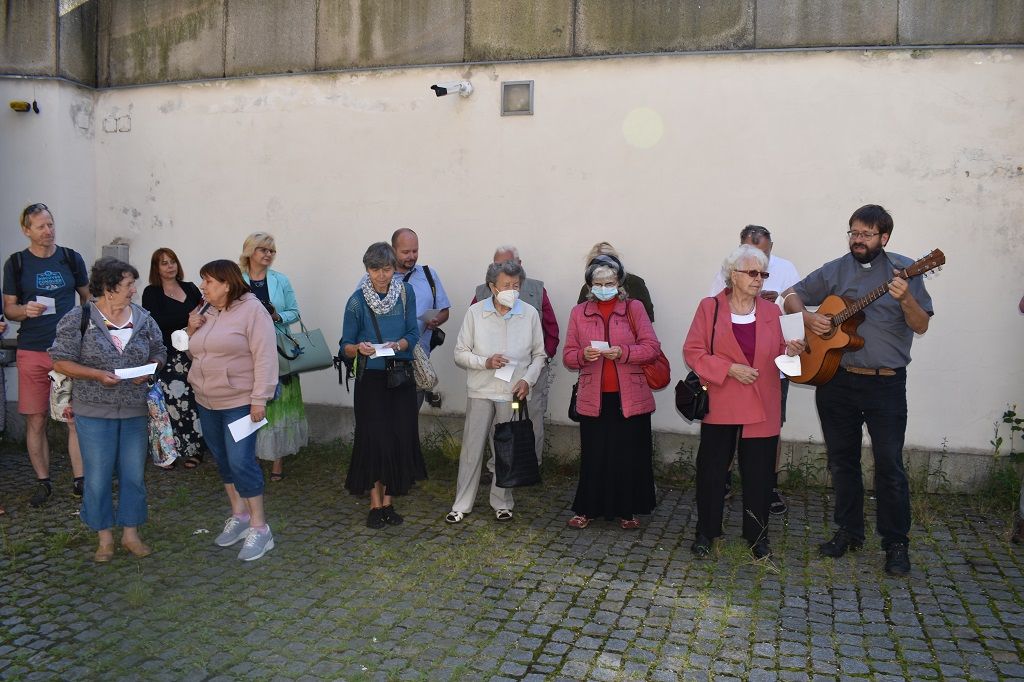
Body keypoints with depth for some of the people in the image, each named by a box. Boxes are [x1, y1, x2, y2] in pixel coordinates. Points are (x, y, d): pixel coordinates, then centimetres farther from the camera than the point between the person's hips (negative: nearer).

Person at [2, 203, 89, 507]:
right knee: (36, 421, 5)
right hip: (32, 352, 0)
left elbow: (87, 299, 15)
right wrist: (25, 310, -14)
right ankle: (43, 482, 18)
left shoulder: (71, 258, 6)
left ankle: (80, 481, 7)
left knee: (77, 419, -2)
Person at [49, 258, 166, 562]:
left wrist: (147, 371, -9)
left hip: (136, 410, 3)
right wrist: (98, 374, -19)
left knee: (134, 474, 9)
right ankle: (105, 537, 20)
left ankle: (131, 533, 23)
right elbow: (61, 361, -6)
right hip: (95, 411, -3)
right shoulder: (78, 319, -7)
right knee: (98, 476, 4)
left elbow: (159, 354, 12)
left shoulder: (143, 318, 4)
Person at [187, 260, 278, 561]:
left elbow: (265, 356, -18)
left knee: (240, 462, -11)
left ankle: (259, 528, -1)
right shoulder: (205, 312, 11)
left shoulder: (251, 310, -13)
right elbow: (195, 353, 20)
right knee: (223, 460, 14)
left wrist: (260, 398, -22)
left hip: (239, 401, -8)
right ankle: (239, 516, 28)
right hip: (207, 401, 8)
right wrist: (192, 331, 0)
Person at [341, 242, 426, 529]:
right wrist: (359, 348, -25)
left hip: (401, 377, 3)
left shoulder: (406, 292, 0)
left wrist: (397, 345, -18)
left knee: (400, 438, 3)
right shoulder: (357, 301, -7)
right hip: (371, 379, -3)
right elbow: (346, 347, -3)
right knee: (375, 439, -2)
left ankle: (389, 501, 16)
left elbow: (413, 334, 2)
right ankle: (375, 504, 11)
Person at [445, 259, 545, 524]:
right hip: (480, 392, 0)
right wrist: (485, 362, -16)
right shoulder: (475, 312, -3)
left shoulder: (530, 314, -1)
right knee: (471, 448, 4)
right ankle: (462, 505, 15)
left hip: (513, 393, 1)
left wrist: (528, 379, -8)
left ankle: (502, 503, 25)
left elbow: (539, 355, 7)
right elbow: (460, 353, 0)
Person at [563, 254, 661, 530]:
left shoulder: (634, 308, 3)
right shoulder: (579, 313, 8)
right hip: (593, 398, 1)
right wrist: (583, 355, -15)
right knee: (593, 455, 5)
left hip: (630, 397, -1)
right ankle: (587, 509, 20)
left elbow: (652, 347, -3)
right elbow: (568, 355, 7)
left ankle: (626, 510, 22)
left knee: (629, 456, 5)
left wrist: (623, 352, -19)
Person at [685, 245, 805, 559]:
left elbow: (779, 356, 10)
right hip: (720, 404, -2)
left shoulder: (771, 311, 7)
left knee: (759, 473, 8)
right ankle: (706, 531, 20)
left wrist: (791, 351, -13)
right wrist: (729, 369, -16)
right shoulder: (710, 307, -2)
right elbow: (693, 351, -6)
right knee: (712, 469, 5)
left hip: (761, 407, 3)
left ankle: (757, 534, 23)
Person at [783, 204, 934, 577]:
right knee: (842, 460, 12)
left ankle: (896, 544, 11)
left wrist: (905, 299, -25)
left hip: (885, 383, -3)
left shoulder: (902, 269, -2)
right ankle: (849, 532, 27)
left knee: (889, 465, -3)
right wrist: (807, 316, -6)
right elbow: (792, 295, 14)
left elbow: (921, 326, -5)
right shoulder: (834, 270, 6)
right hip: (835, 380, 3)